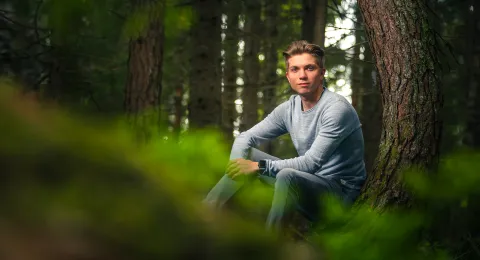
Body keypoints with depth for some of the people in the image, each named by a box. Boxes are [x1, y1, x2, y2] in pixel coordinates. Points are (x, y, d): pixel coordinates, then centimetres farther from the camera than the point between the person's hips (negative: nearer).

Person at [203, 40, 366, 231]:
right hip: (308, 182, 8)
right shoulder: (289, 108, 3)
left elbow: (312, 162, -27)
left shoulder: (337, 108, -20)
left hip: (341, 190, -8)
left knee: (287, 176, -36)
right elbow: (246, 137, 6)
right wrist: (238, 166, -15)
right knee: (246, 153, 5)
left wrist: (259, 166, -29)